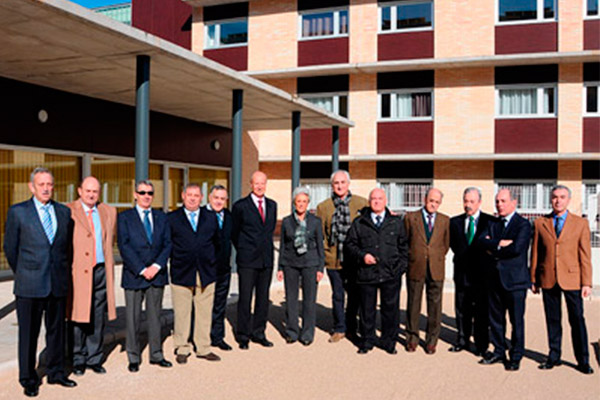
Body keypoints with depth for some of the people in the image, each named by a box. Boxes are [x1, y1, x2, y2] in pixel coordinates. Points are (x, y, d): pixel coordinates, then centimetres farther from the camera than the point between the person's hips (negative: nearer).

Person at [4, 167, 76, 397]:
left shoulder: (64, 212, 8)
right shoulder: (17, 212, -1)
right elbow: (10, 248, 4)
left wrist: (64, 273, 13)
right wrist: (24, 275, 9)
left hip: (58, 284, 3)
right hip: (29, 286, -3)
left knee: (56, 330, 13)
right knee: (28, 334, 6)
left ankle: (56, 373, 27)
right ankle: (28, 380, 20)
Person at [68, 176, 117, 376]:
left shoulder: (109, 212, 12)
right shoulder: (68, 212, -2)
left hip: (101, 271, 4)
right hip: (78, 272, -4)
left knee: (98, 319, 9)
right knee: (78, 317, 2)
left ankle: (94, 359, 21)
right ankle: (78, 360, 16)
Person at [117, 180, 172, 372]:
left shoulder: (161, 217, 11)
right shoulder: (124, 217, 1)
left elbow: (167, 244, 6)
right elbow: (124, 246, -7)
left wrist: (157, 266, -9)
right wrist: (142, 269, -13)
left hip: (157, 275, 3)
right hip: (134, 276, -3)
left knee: (155, 317, 10)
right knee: (132, 319, 4)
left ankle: (156, 355, 21)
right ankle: (133, 358, 16)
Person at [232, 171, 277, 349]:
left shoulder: (272, 205, 10)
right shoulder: (240, 206, -4)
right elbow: (233, 232, 5)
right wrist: (243, 250, 9)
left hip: (266, 259, 5)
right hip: (247, 260, -4)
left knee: (263, 298, 9)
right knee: (245, 298, -1)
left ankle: (258, 333, 21)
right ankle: (243, 336, 10)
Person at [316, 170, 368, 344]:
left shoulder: (362, 203, 2)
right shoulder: (323, 207, 5)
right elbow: (319, 233, 8)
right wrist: (325, 251, 0)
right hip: (333, 259, 1)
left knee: (354, 295, 10)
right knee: (337, 295, 11)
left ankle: (351, 328, 27)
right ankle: (339, 329, 25)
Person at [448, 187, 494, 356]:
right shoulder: (455, 221, 7)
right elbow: (456, 246, 6)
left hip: (482, 273, -3)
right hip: (462, 272, 3)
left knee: (481, 311, 5)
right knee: (461, 310, 11)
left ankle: (481, 345, 16)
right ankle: (462, 341, 23)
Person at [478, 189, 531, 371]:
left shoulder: (523, 224, -6)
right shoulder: (493, 224, 13)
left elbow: (517, 248, -19)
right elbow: (482, 240, -3)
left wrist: (494, 251, -7)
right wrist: (499, 243, -19)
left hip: (515, 279, -6)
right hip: (495, 278, 6)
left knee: (517, 320, 2)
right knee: (495, 318, 13)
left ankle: (515, 357, 14)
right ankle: (499, 352, 26)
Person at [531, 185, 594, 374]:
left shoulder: (580, 223, 3)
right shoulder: (540, 223, 6)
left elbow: (585, 255, 1)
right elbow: (535, 253, 7)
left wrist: (586, 282, -4)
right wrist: (534, 279, 4)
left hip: (572, 279, -1)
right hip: (548, 279, 1)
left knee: (577, 320, 2)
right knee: (552, 320, 9)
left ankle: (583, 360, 14)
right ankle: (554, 356, 20)